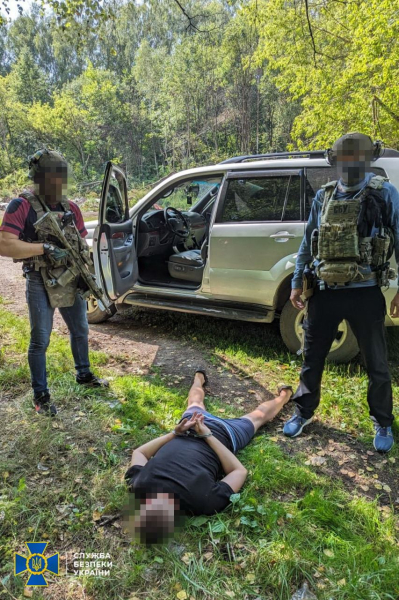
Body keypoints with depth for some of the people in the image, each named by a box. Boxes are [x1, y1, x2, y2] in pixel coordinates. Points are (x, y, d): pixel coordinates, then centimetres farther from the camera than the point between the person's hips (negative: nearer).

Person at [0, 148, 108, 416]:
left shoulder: (71, 207, 6)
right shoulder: (22, 206, -12)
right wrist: (45, 248, -24)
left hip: (71, 281, 6)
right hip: (40, 285, -6)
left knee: (81, 331, 18)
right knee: (40, 341, 4)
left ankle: (84, 374, 40)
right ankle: (40, 395, 19)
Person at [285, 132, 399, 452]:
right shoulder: (324, 196, 7)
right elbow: (307, 243, 12)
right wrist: (297, 282, 10)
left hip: (365, 294, -3)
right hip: (325, 293, 3)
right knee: (312, 358, 14)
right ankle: (303, 412, 34)